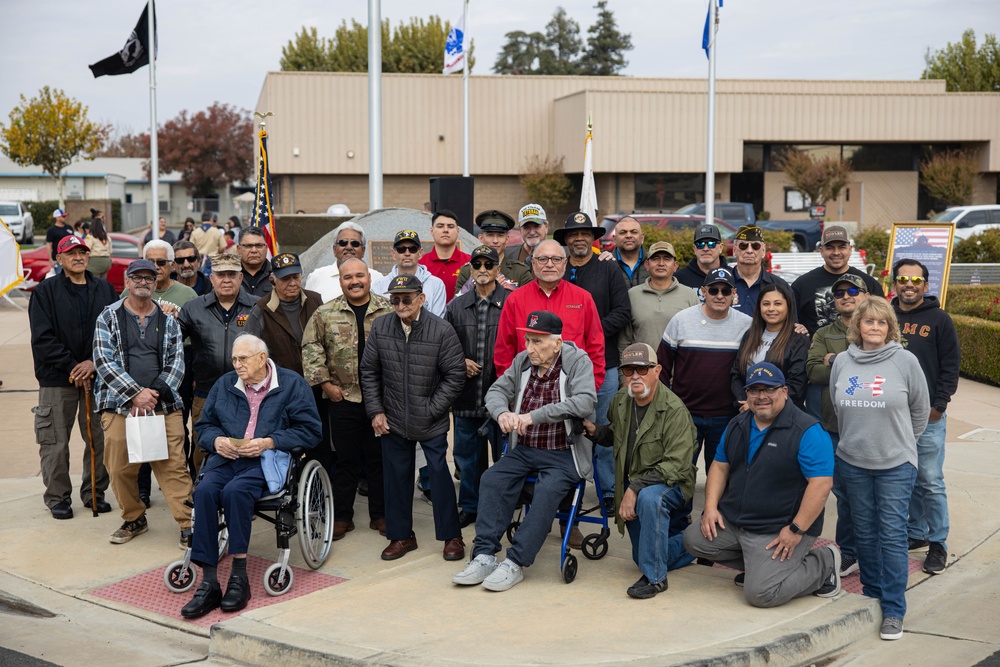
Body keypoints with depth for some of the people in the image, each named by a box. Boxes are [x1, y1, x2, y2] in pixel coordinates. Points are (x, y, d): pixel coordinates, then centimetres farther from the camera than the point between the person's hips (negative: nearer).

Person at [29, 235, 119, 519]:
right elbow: (42, 338, -6)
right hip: (57, 379, -2)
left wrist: (94, 363, -11)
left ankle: (94, 492, 20)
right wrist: (72, 367, -12)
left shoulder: (105, 290, 8)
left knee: (99, 439, 5)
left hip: (97, 376, 2)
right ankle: (57, 497, 14)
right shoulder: (45, 292, 0)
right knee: (55, 442, 1)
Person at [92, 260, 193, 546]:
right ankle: (134, 519, 23)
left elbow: (177, 361, 7)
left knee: (174, 466, -5)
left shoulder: (168, 320, 12)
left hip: (163, 405, 1)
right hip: (119, 405, 0)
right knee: (120, 469, 3)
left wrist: (155, 392, -9)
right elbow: (104, 361, -4)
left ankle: (188, 524, -1)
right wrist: (136, 394, -12)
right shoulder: (109, 317, 6)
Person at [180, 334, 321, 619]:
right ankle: (209, 582, -27)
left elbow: (310, 431, -1)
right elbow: (204, 425, 22)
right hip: (227, 458, 4)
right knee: (205, 491, -29)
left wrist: (268, 442, -11)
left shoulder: (292, 384, 5)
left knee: (235, 491, -35)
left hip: (268, 461, -4)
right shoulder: (225, 384, 19)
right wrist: (217, 440, -2)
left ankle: (239, 578, -26)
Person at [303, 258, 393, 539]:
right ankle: (342, 516, 18)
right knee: (346, 458, 7)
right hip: (343, 398, 0)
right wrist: (324, 383, -4)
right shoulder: (325, 314, 3)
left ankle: (380, 515, 19)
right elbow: (311, 347, 3)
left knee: (379, 458, 8)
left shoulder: (389, 310, 2)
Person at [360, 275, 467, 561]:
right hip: (393, 421, 3)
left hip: (432, 423, -3)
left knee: (439, 475, 2)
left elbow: (455, 376, -7)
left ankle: (452, 537, 15)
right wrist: (376, 411, 3)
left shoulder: (442, 330, -11)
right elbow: (369, 371, 8)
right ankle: (401, 535, 25)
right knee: (397, 478, 11)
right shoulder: (380, 328, -1)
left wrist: (431, 409, -10)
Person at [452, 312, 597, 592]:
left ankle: (515, 563, -24)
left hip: (564, 454, -5)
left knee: (547, 490, -31)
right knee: (491, 479, -18)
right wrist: (502, 413, -17)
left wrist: (535, 416, -29)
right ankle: (484, 556, -16)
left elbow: (585, 402, -24)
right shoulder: (523, 361, 7)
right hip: (524, 450, 5)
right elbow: (497, 391, 9)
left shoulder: (578, 361, -9)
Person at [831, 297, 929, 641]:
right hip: (852, 462, 4)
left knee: (893, 535, -3)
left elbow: (920, 409, 3)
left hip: (895, 464, -3)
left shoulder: (905, 360, -8)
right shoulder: (842, 361, 2)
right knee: (865, 532, 14)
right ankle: (872, 593, 29)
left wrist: (901, 442, 9)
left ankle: (894, 609, 4)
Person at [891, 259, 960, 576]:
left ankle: (938, 543, 7)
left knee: (931, 482, -3)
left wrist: (938, 406, -8)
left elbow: (951, 367, -2)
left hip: (927, 417, -4)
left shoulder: (939, 320, -2)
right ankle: (915, 533, 25)